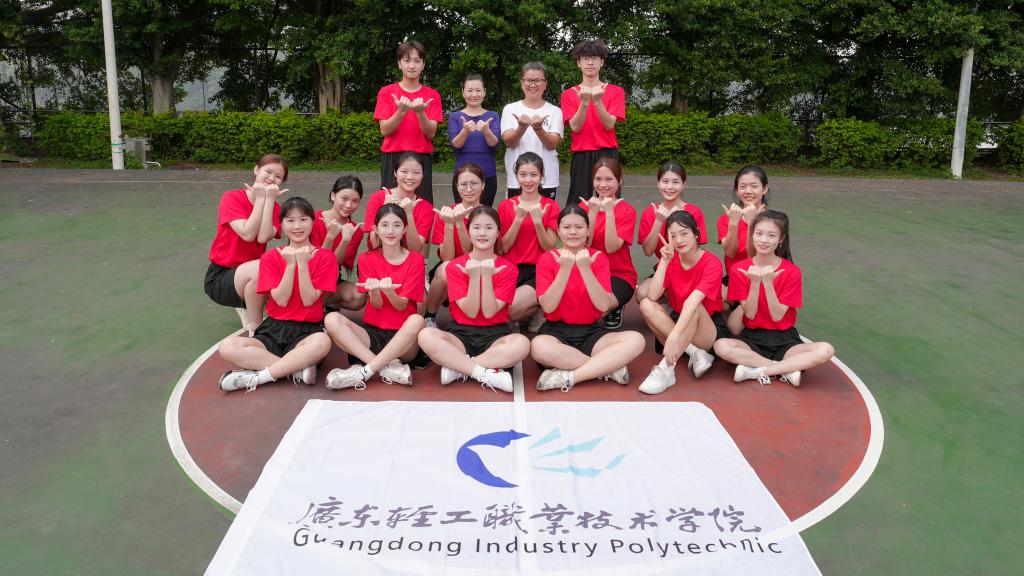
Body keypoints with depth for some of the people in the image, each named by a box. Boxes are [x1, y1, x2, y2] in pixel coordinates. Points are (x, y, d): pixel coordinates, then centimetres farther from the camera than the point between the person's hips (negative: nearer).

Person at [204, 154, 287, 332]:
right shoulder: (232, 198, -9)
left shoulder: (275, 208, 2)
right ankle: (255, 328, -15)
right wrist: (260, 198, -17)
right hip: (220, 277, -6)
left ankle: (248, 309, 9)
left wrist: (269, 199, -18)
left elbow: (263, 237, -20)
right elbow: (248, 234, -25)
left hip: (250, 274, 6)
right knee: (261, 268, -36)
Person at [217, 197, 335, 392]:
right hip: (274, 330, 2)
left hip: (307, 331, -2)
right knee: (227, 347, -25)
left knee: (322, 342, -40)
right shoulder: (271, 257, 7)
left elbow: (309, 300, -7)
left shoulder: (325, 257, 1)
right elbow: (281, 300, -5)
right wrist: (290, 264, -12)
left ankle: (256, 377, -27)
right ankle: (299, 369, -27)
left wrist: (302, 264, -14)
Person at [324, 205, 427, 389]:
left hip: (403, 336, -2)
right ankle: (389, 368, -34)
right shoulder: (367, 259, 4)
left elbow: (401, 305, -8)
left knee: (417, 320, -35)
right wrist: (374, 290, -29)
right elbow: (377, 305, -4)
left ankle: (364, 371, -32)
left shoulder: (415, 259, 0)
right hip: (373, 333, 2)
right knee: (332, 319, -24)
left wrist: (388, 290, -31)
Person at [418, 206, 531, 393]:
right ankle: (487, 373, -27)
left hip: (495, 335, 0)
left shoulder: (507, 268, -1)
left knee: (522, 343, -34)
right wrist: (474, 277, -20)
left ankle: (457, 368, -22)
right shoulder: (455, 266, -1)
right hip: (461, 334, 0)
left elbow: (489, 312, -10)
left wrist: (487, 276, -19)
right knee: (426, 336, -31)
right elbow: (470, 312, -9)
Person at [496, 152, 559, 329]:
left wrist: (537, 221, -17)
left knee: (508, 310, -27)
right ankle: (534, 307, 1)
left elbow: (549, 247, -3)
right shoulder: (505, 206, 8)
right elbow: (503, 248, 0)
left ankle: (540, 312, 4)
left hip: (539, 271, -2)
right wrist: (518, 219, -12)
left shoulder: (550, 206, 4)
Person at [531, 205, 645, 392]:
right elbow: (548, 307, -11)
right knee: (538, 346, -38)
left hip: (591, 332, 2)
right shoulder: (547, 258, 0)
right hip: (556, 331, -1)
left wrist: (584, 268, -20)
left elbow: (604, 306, -10)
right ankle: (611, 367, -22)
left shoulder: (598, 258, 3)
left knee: (636, 340, -26)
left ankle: (569, 377, -25)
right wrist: (565, 268, -20)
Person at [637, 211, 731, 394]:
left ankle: (666, 368, -40)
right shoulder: (670, 259, -3)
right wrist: (664, 261, -22)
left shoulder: (711, 263, -17)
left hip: (709, 329, -4)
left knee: (695, 306, -35)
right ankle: (694, 353, -26)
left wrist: (674, 336, -46)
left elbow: (693, 301, -34)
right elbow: (653, 296, -17)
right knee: (646, 305, -21)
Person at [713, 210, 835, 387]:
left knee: (825, 350, -28)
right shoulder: (739, 270, -4)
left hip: (784, 340, 0)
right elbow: (750, 314, -7)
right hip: (752, 338, 0)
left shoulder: (791, 272, -6)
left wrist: (768, 283, -23)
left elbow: (777, 316, -11)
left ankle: (756, 371, -23)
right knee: (721, 346, -32)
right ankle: (787, 370, -22)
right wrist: (755, 283, -21)